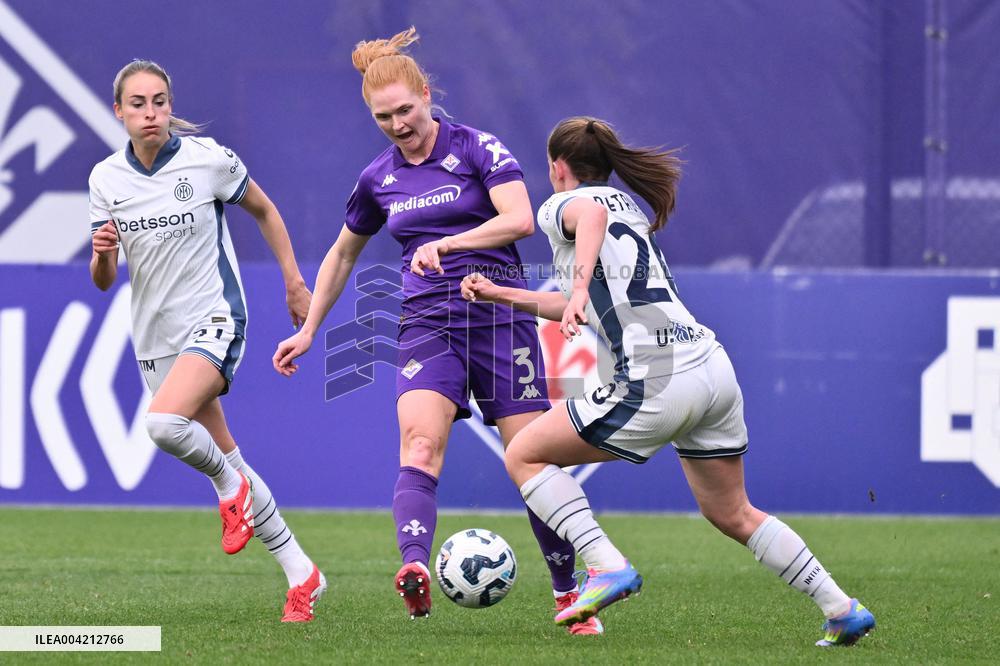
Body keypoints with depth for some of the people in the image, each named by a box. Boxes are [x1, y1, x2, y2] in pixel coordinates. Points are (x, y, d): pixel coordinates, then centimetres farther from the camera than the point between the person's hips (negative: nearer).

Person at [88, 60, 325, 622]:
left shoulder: (208, 159, -10)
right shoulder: (107, 179, 1)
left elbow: (264, 210, 7)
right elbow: (104, 280, 4)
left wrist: (295, 283, 9)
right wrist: (102, 253, -19)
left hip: (214, 320, -5)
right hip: (156, 337, 5)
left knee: (165, 423, -31)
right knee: (226, 462, 8)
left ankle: (229, 481, 0)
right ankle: (301, 575, 19)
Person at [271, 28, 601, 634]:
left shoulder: (478, 148, -3)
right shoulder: (378, 179, 11)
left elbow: (520, 218, -17)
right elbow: (342, 254, 25)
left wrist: (446, 244, -26)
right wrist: (309, 330, 25)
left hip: (499, 314, -3)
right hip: (427, 325, 3)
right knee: (419, 443, -23)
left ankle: (570, 594, 11)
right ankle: (417, 571, -43)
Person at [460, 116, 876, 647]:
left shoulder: (560, 206, 4)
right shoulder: (629, 207, 29)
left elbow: (591, 214, -23)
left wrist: (579, 287, -37)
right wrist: (501, 294, 39)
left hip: (656, 380, -8)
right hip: (713, 364, 8)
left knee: (524, 457, 5)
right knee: (732, 515, 22)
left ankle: (608, 568, -9)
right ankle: (843, 611, 16)